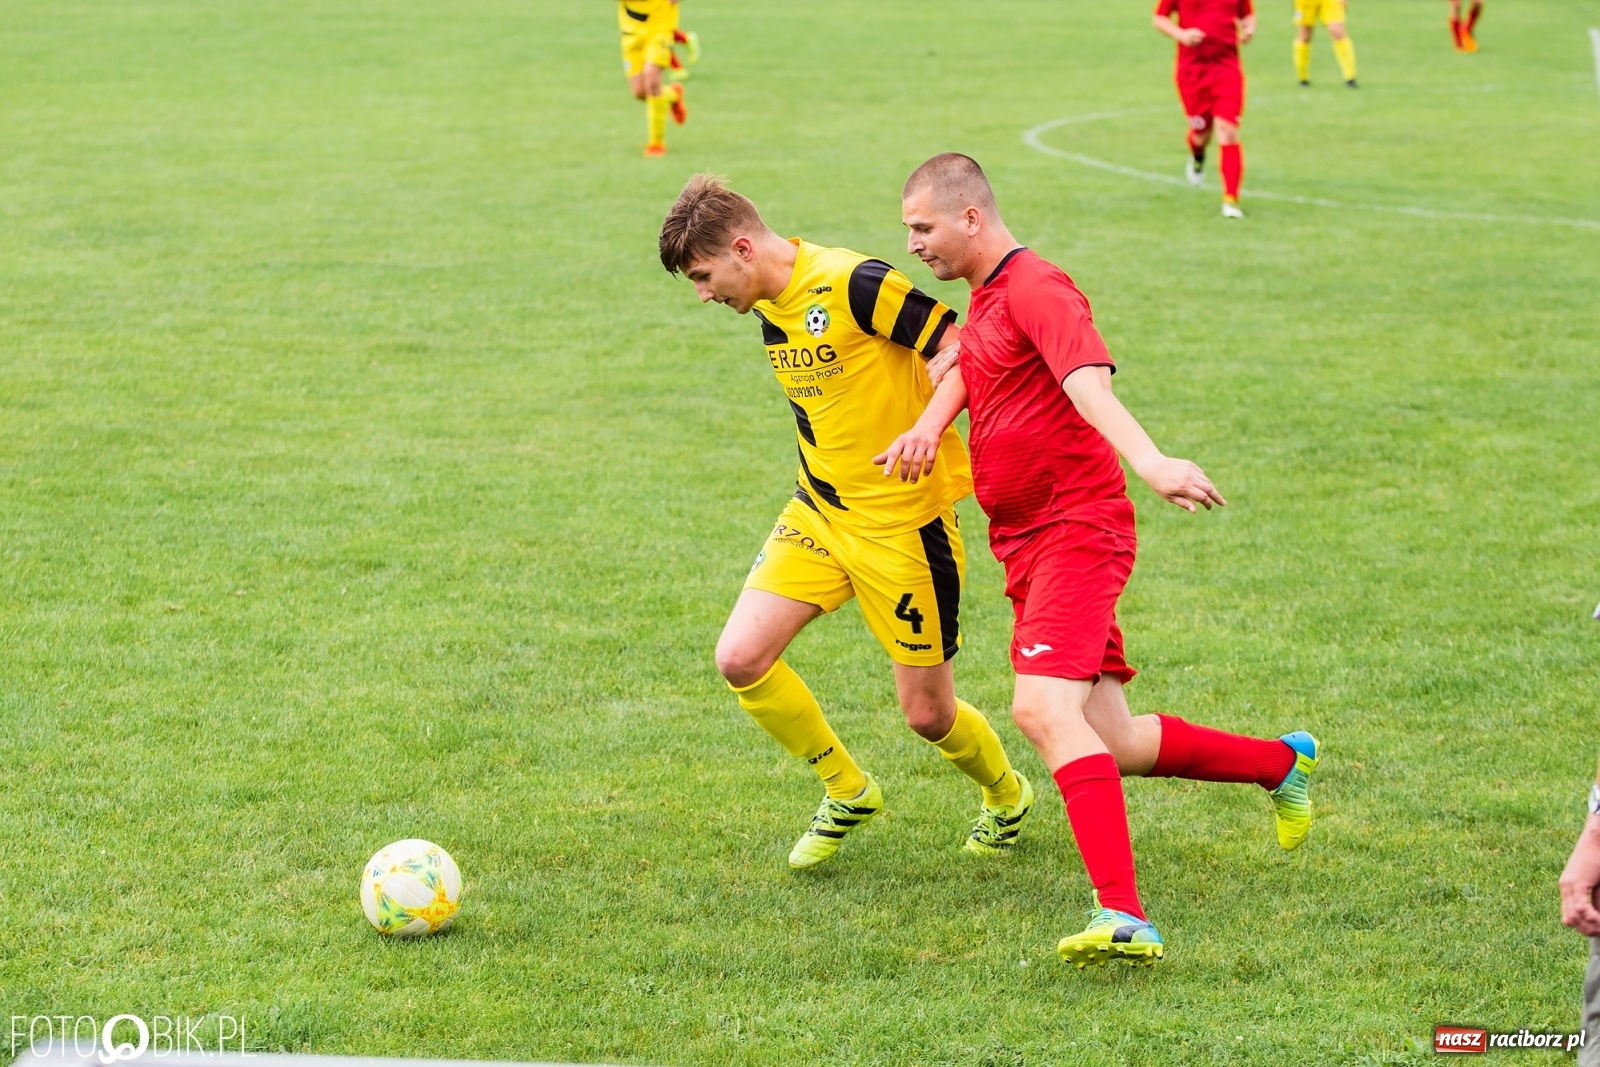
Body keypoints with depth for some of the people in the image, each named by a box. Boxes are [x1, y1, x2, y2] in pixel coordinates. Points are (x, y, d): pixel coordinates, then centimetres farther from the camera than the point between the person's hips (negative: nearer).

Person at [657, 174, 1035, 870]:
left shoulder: (853, 283, -20)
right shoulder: (768, 308, 6)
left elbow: (962, 346, -20)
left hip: (903, 520, -7)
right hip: (818, 513, 7)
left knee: (927, 714, 2)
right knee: (741, 660, -9)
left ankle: (1006, 795, 36)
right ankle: (849, 792, 14)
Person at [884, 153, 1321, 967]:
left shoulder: (1036, 289, -13)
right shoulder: (986, 297, 19)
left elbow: (1089, 385, -28)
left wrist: (1147, 460, -45)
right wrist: (928, 424, -7)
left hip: (1075, 529, -10)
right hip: (1028, 543, 10)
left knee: (1043, 708, -27)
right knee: (1114, 745, 11)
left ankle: (1124, 919, -36)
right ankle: (1285, 762, 31)